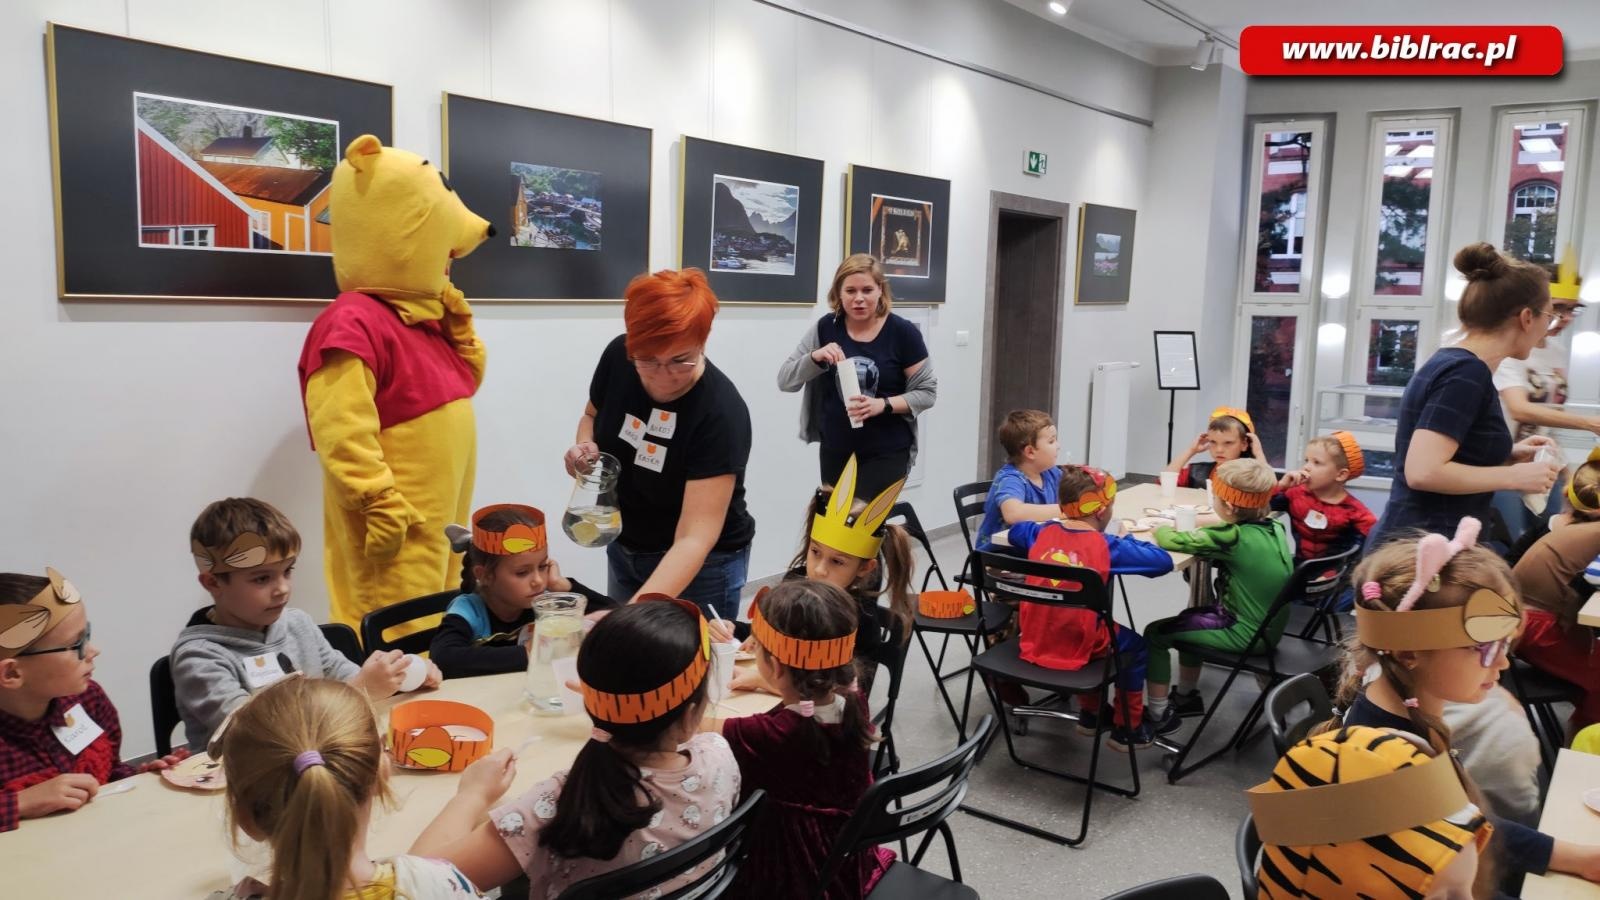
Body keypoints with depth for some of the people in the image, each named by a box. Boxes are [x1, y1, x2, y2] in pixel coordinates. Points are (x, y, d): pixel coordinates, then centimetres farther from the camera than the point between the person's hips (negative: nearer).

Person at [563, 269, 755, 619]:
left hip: (704, 566, -5)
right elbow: (593, 415, 7)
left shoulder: (721, 412, -31)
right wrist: (585, 448, -15)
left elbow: (695, 538, -34)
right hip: (624, 548, 6)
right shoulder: (617, 357, -16)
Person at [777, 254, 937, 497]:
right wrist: (814, 357, -19)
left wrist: (884, 404, -20)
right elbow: (785, 381, 0)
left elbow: (927, 391, -4)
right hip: (835, 451, 3)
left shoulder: (902, 332, -8)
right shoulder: (826, 328, -1)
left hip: (886, 452, -3)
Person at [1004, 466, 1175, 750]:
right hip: (1077, 647, -6)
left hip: (1034, 642, 6)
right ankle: (1127, 729, 33)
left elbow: (1015, 530, 23)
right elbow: (1164, 561, -13)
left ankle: (1090, 714, 48)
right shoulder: (1107, 546, -15)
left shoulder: (1042, 533, 0)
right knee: (1135, 647, 24)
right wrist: (1127, 540, 2)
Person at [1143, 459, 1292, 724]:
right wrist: (1205, 531, 1)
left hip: (1245, 634, -8)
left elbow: (1170, 540, -20)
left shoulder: (1233, 537, -25)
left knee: (1155, 634, 4)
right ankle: (1186, 697, 40)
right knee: (1189, 619, 29)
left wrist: (1161, 528, 1)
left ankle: (1156, 714, 12)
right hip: (1269, 627, 8)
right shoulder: (1274, 528, -2)